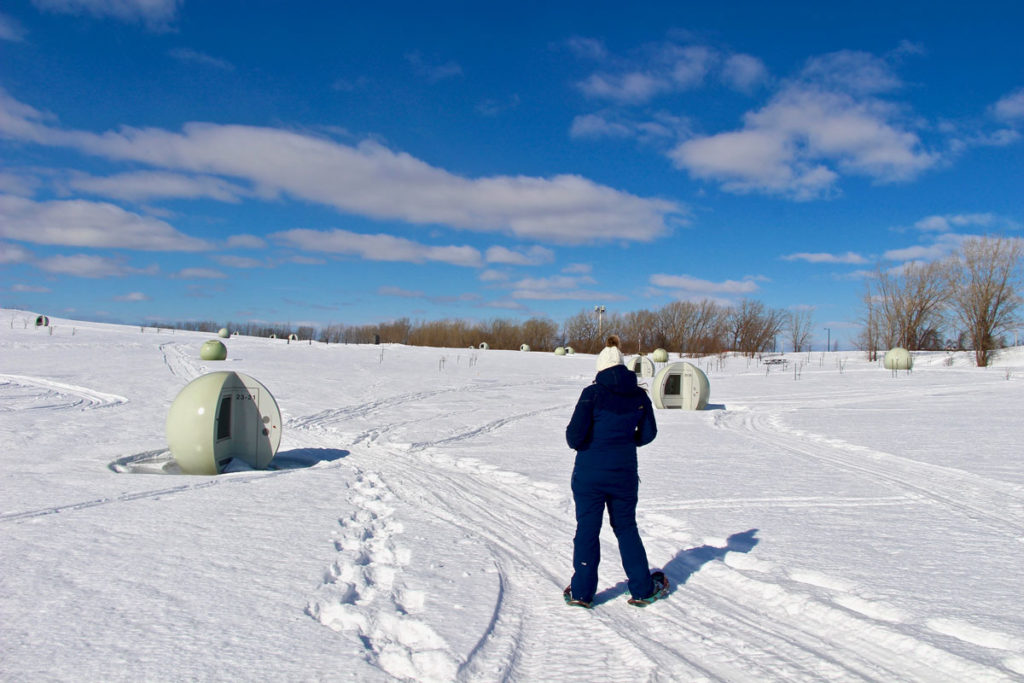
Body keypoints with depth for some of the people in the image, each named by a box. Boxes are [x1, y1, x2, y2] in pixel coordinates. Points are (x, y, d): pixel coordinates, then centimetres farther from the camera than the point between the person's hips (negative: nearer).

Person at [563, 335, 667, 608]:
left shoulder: (593, 393, -13)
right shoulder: (639, 396, -2)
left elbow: (575, 434, -17)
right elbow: (648, 434, 7)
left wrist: (577, 443, 5)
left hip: (589, 474, -3)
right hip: (624, 474, 3)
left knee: (587, 530, 8)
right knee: (626, 528, 17)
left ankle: (581, 591, 15)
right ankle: (643, 589, 23)